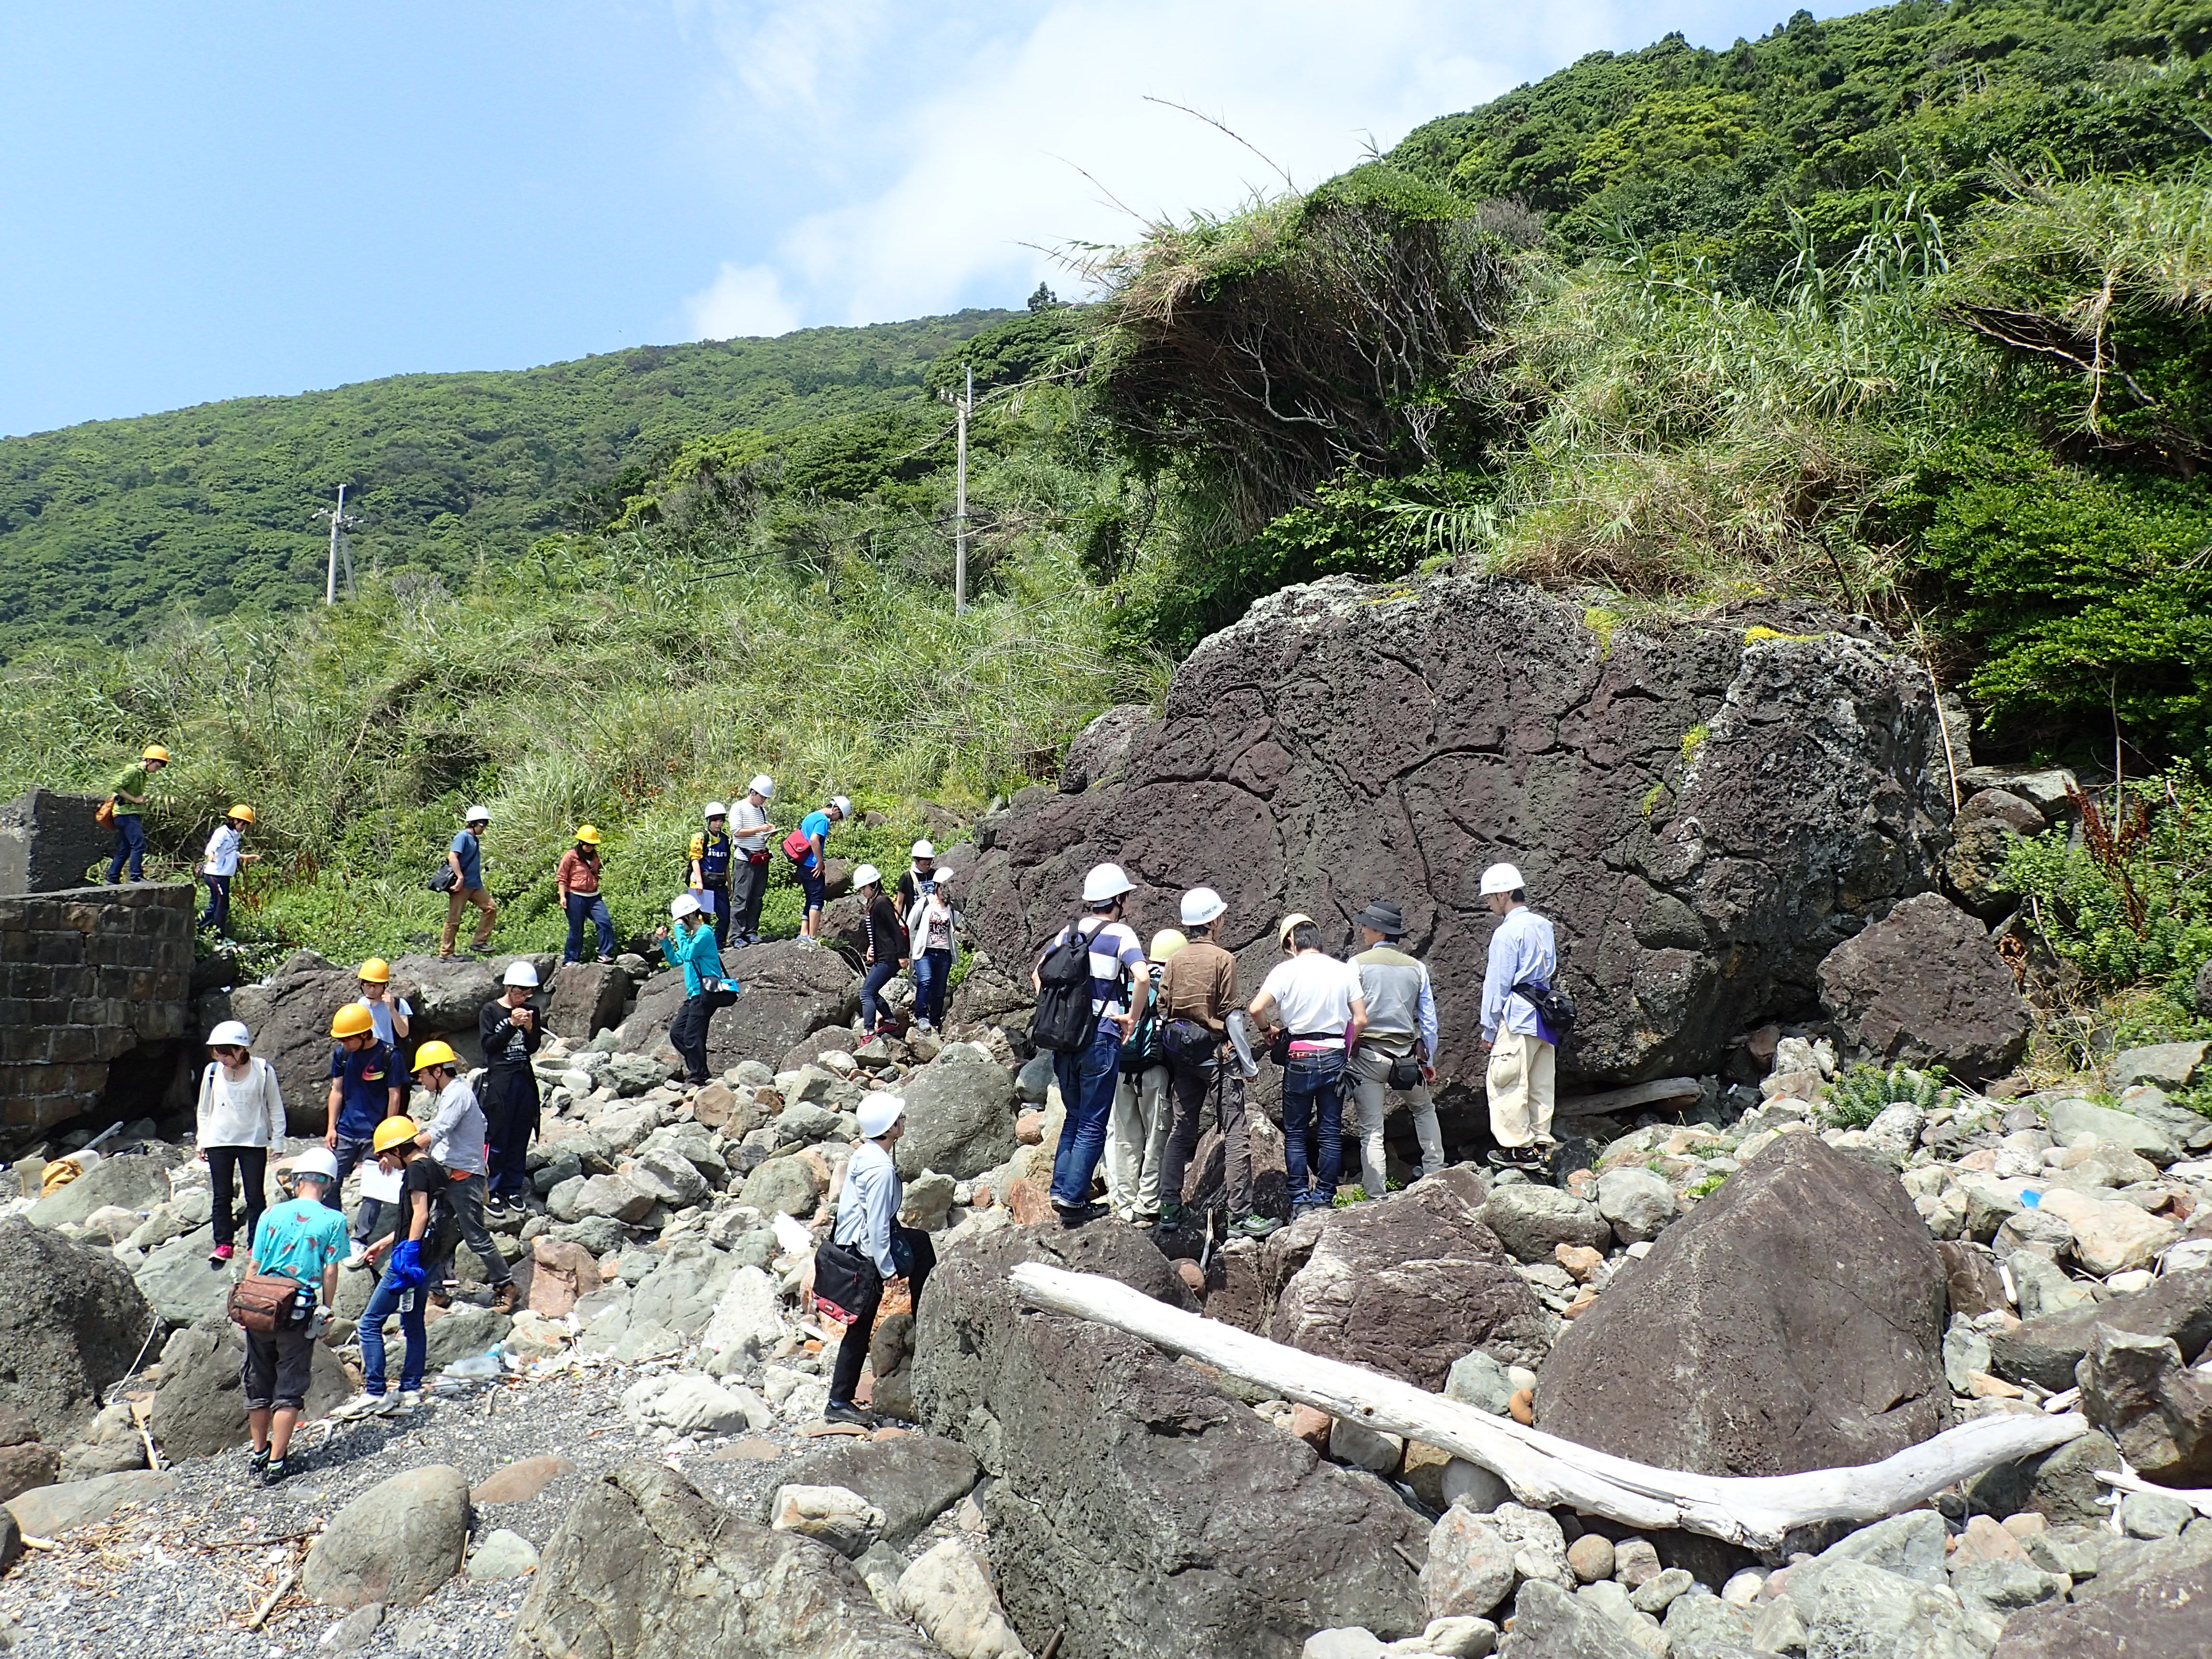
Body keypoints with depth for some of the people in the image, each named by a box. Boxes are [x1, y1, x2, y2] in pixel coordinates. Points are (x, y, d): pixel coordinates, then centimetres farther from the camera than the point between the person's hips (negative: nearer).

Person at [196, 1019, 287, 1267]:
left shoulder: (263, 1071, -9)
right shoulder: (213, 1072, -2)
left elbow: (275, 1109, 1)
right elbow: (205, 1110, 11)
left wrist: (277, 1141, 0)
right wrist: (202, 1142, 10)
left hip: (254, 1142, -2)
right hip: (219, 1143, 2)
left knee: (255, 1196, 2)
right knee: (222, 1195, 8)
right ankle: (224, 1244, 18)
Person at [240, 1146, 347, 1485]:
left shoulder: (272, 1214, 0)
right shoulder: (334, 1220, -7)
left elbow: (254, 1266, 2)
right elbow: (330, 1271, -7)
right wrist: (327, 1310, 4)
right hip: (299, 1314, -3)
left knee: (258, 1384, 18)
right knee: (289, 1389, 7)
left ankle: (259, 1454, 29)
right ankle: (276, 1463, 8)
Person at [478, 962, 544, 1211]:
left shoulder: (531, 1011, 10)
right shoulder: (489, 1012, -1)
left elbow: (533, 1048, 9)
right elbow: (489, 1045, -10)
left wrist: (530, 1028, -9)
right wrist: (512, 1025, -19)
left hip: (524, 1080, 4)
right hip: (498, 1080, -4)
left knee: (520, 1138, 8)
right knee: (497, 1139, -2)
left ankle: (513, 1189, 17)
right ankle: (492, 1192, 6)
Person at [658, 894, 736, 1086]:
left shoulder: (705, 933, -11)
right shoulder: (693, 936, 18)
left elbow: (687, 955, -22)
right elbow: (675, 961, 25)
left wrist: (680, 930, -13)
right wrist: (664, 942, 13)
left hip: (706, 994, -10)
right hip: (695, 995, 10)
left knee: (692, 1037, -9)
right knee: (676, 1032, 11)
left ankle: (697, 1079, -3)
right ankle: (696, 1068, 18)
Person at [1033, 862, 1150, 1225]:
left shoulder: (1070, 931, 10)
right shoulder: (1121, 934, -6)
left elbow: (1038, 976, 13)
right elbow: (1142, 977, -23)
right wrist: (1132, 1017, -11)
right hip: (1101, 1036, -6)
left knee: (1074, 1116, 20)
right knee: (1093, 1124, 3)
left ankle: (1061, 1190, 17)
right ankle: (1073, 1199, 2)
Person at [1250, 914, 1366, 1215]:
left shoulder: (1286, 970, -6)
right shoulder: (1344, 971, 3)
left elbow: (1256, 1009, -16)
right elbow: (1360, 1019, 2)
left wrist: (1270, 1027, 4)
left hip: (1300, 1058, -3)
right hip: (1334, 1056, 3)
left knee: (1295, 1134, 8)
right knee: (1330, 1132, 9)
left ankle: (1301, 1200, 7)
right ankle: (1324, 1199, 12)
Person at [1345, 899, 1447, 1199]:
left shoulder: (1357, 964, -6)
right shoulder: (1417, 968, 5)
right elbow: (1429, 1020, 9)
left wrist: (1344, 1057, -1)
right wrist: (1429, 1061, 19)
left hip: (1367, 1054, -3)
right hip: (1407, 1053, 3)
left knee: (1371, 1129, 1)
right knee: (1425, 1109, 28)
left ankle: (1377, 1197, 1)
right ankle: (1435, 1173, 29)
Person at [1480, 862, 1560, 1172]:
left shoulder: (1507, 932, -11)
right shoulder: (1544, 925, 12)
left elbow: (1497, 984, -10)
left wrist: (1488, 1028, -5)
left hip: (1516, 1018, -8)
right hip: (1544, 1015, 9)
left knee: (1505, 1081, -2)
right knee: (1541, 1084, 11)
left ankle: (1518, 1148, 0)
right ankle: (1542, 1144, 14)